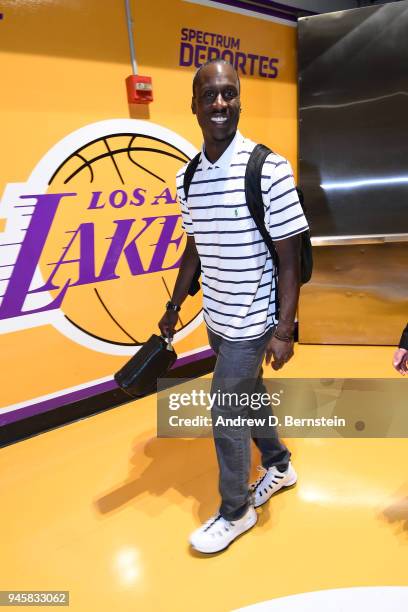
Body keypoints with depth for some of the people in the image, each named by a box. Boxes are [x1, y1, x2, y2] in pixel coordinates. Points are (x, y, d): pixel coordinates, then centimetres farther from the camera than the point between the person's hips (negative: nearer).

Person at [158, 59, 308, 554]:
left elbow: (289, 257, -15)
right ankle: (279, 466, 47)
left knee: (226, 414, 3)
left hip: (251, 323, -6)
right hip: (216, 318, 6)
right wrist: (174, 307, 13)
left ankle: (235, 511, 27)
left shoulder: (268, 169, -18)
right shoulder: (187, 178, 0)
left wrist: (284, 329, -16)